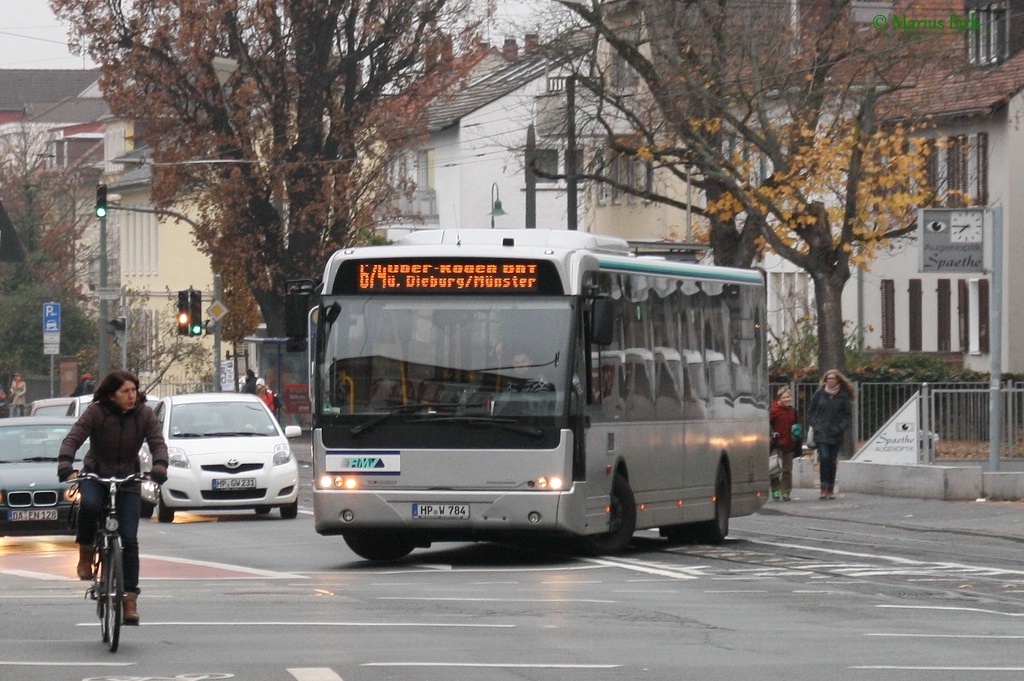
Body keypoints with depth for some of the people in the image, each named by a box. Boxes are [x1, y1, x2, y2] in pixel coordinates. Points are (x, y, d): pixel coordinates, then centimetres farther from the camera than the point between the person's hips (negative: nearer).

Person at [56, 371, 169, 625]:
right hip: (96, 475, -2)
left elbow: (157, 443, -11)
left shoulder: (144, 414, -5)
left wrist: (159, 467, -32)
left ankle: (130, 597, -5)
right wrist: (66, 466, -36)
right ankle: (85, 554, -12)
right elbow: (72, 439, -18)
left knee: (129, 539, -10)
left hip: (128, 480, 2)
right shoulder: (96, 413, -11)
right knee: (89, 505, -37)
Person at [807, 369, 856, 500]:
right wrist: (816, 426, -4)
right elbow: (811, 412, 10)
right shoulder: (819, 394, 4)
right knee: (824, 458, -15)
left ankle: (830, 489, 13)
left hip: (836, 434, 0)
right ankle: (824, 487, -11)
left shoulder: (843, 396, 3)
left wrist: (840, 428, -10)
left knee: (832, 461, 3)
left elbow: (848, 416, 5)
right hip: (821, 434, 0)